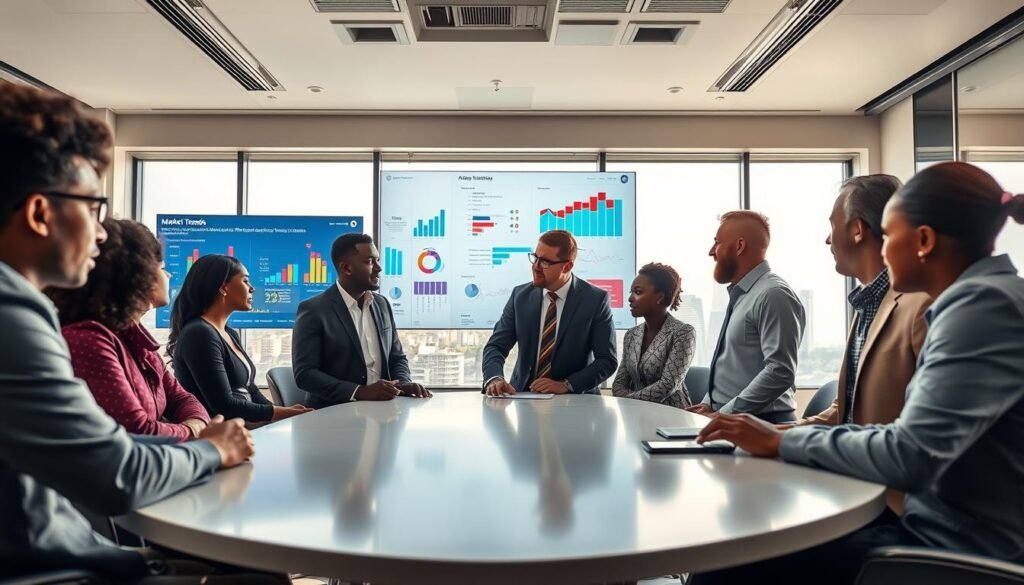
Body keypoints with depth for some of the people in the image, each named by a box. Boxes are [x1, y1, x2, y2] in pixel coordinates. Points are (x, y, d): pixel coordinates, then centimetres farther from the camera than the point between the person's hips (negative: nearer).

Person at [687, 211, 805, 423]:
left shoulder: (773, 294, -13)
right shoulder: (740, 295, 13)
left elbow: (780, 373, -20)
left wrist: (723, 414, -17)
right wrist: (709, 404, 6)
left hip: (759, 424, -7)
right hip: (726, 417, 7)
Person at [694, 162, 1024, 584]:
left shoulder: (984, 304, -19)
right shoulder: (977, 301, 11)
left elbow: (909, 456, -25)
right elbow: (917, 439, 10)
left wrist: (783, 442, -13)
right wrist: (800, 434, 4)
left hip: (961, 550, -9)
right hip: (942, 525, 9)